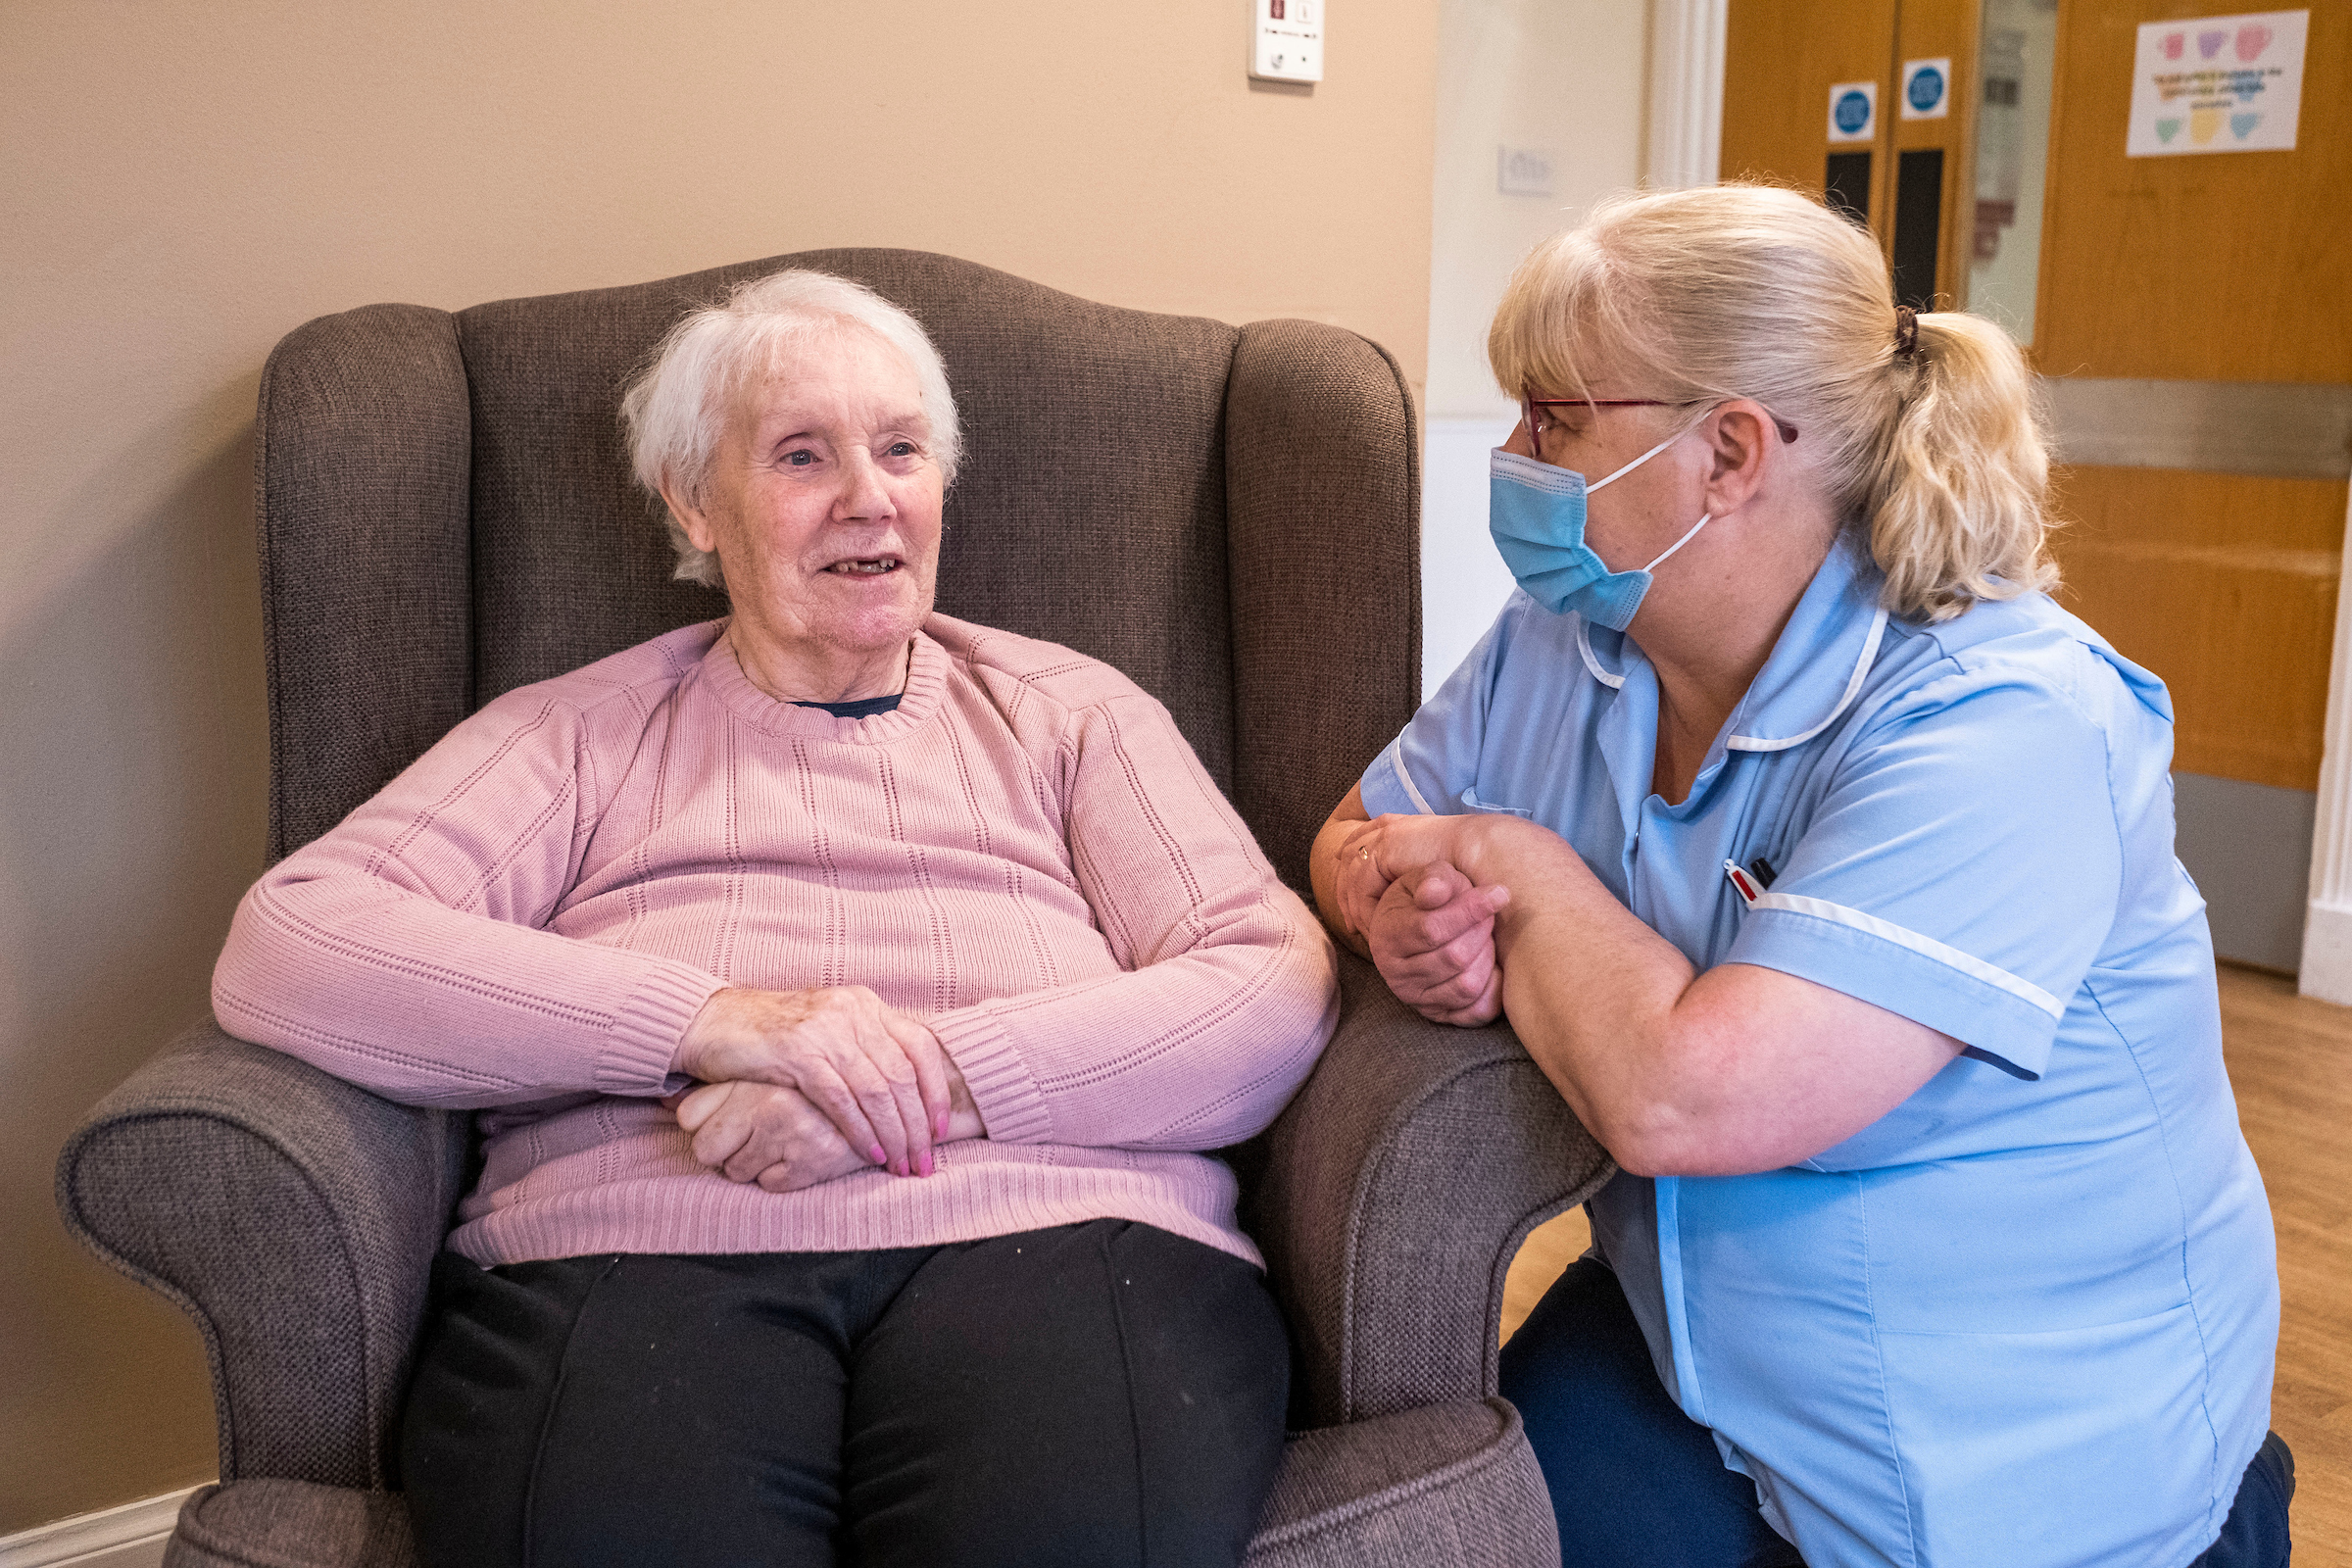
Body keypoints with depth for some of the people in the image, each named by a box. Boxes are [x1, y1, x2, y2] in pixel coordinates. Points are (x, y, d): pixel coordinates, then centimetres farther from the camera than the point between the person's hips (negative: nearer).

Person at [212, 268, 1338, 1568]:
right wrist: (710, 1020, -11)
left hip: (1049, 1232, 1)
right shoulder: (579, 731, 18)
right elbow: (283, 949, 2)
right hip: (637, 1251, 0)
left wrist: (939, 1081, -11)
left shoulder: (1069, 712, 20)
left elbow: (1277, 988, 6)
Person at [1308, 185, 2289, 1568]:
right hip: (1691, 1339, 5)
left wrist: (1519, 870, -17)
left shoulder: (1999, 726, -25)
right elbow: (1355, 841, 8)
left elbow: (1677, 1097, -34)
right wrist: (1410, 917, -15)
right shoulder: (1561, 642, -2)